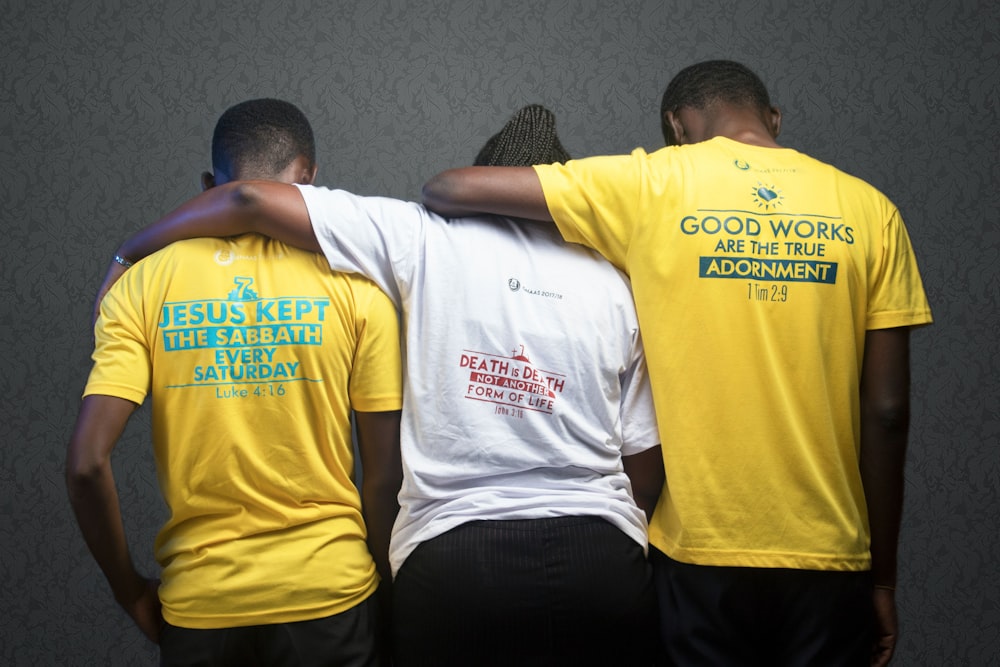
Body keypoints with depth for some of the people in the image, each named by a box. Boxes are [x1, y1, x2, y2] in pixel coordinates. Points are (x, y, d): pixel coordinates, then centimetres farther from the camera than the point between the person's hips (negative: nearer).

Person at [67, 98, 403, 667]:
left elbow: (87, 464, -10)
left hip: (199, 603, 2)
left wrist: (133, 592, 5)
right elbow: (386, 471, -6)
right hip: (328, 594, -1)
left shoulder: (143, 283, -3)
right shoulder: (354, 283, -6)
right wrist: (386, 588, 9)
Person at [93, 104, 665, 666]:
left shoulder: (427, 237, -2)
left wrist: (129, 253, 10)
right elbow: (645, 464, 6)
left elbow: (251, 200, -4)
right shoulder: (617, 283, 5)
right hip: (602, 562, 3)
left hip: (451, 559, -2)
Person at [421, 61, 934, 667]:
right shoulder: (869, 209, 0)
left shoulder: (650, 186, -4)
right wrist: (883, 577, 7)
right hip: (828, 555, 2)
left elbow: (452, 189, -3)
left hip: (698, 551, -1)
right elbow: (886, 411, -2)